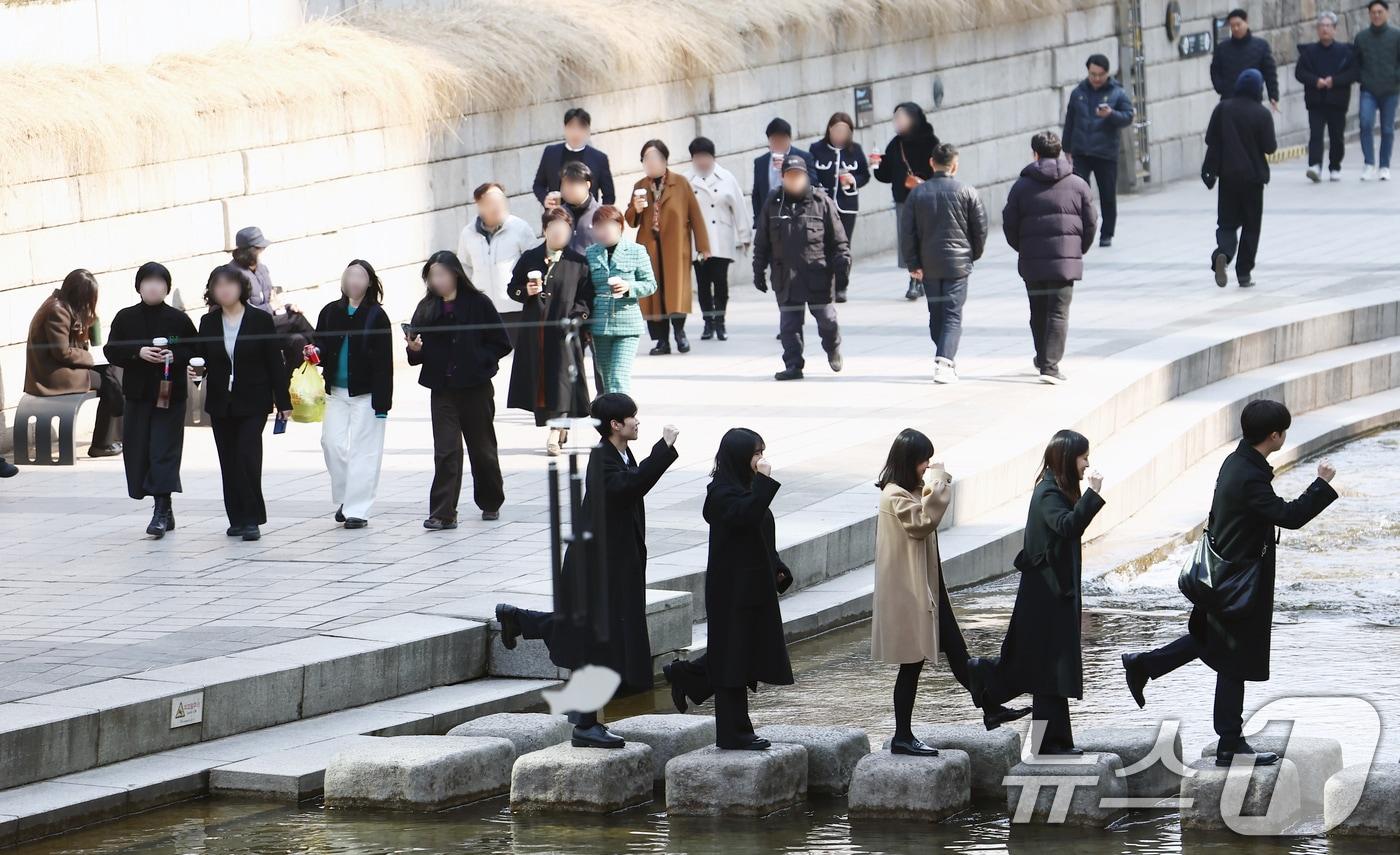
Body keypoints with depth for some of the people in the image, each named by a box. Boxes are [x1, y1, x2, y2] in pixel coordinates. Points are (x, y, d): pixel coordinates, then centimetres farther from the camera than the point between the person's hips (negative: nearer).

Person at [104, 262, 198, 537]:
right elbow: (111, 351, 1)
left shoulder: (179, 319, 1)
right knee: (138, 450, 4)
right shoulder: (126, 318, 5)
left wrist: (175, 356, -15)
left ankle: (161, 510, -13)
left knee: (164, 450, -10)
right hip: (137, 393, 3)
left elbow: (196, 351, 4)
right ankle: (164, 509, 15)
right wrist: (139, 353, -14)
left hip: (170, 393, -3)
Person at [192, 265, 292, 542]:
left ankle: (252, 519, -8)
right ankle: (237, 518, 14)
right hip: (220, 404, 4)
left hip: (253, 403, -4)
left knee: (247, 457, -13)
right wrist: (196, 370, -14)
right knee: (229, 461, 6)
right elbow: (201, 357, 11)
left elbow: (275, 362, -1)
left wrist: (283, 402, -2)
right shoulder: (209, 323, 6)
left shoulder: (261, 321, -3)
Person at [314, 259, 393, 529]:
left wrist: (382, 402, -11)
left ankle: (357, 509, 1)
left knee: (362, 450, -3)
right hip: (336, 392, 4)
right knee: (332, 444, -1)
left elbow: (384, 362, -6)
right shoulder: (330, 312, 7)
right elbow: (320, 346, 15)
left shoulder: (376, 316, -5)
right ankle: (344, 499, 19)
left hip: (365, 394, -4)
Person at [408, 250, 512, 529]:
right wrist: (415, 349, -13)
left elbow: (501, 344, -4)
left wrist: (477, 361, -13)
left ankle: (491, 503, 31)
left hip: (475, 388, -2)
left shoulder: (478, 304, -5)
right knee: (445, 451, -7)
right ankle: (443, 513, -9)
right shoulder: (427, 308, 5)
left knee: (482, 448, 12)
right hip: (442, 391, 2)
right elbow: (418, 352, 9)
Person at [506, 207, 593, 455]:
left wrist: (575, 318, -13)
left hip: (564, 332, -3)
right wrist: (526, 292, -7)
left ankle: (555, 435, -14)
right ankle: (561, 428, 19)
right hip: (534, 331, 3)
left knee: (561, 380, -11)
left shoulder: (578, 263, 3)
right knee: (540, 377, 4)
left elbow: (586, 299, 3)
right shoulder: (529, 259, 9)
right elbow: (513, 288, 14)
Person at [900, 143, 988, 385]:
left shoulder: (918, 193, 2)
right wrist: (974, 254, 14)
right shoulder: (967, 193, -5)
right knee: (953, 315, -4)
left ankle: (947, 359, 25)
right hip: (958, 263, -3)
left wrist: (913, 263, 4)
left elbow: (907, 231, 0)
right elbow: (980, 227, -2)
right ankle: (945, 360, -21)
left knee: (936, 314, 16)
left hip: (928, 265, 3)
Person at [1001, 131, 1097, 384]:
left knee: (1038, 313, 17)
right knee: (1058, 313, -2)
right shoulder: (1077, 185, 2)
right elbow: (1090, 223, 4)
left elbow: (1009, 224, 1)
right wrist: (1079, 250, 18)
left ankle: (1043, 359, 30)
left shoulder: (1022, 186, 1)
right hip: (1066, 259, -1)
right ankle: (1050, 365, -13)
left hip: (1032, 260, 1)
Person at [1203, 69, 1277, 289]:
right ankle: (1244, 273, 9)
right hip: (1253, 175, -2)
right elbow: (1270, 147, -9)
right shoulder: (1262, 114, -10)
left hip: (1227, 174, 2)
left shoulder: (1222, 109, -3)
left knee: (1227, 222, 7)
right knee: (1251, 225, 10)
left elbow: (1210, 139, 0)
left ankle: (1222, 254, -23)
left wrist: (1210, 169, 12)